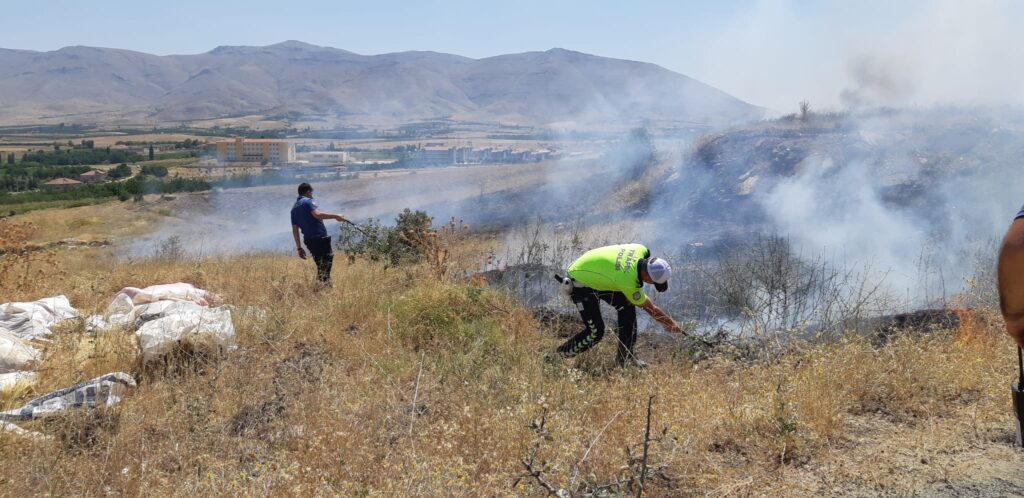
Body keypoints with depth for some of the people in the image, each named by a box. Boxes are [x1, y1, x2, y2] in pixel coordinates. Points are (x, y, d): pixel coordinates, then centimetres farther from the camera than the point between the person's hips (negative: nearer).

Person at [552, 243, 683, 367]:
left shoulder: (641, 250, -17)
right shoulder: (629, 282, -33)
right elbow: (650, 308, -17)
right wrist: (671, 324, -3)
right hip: (580, 283, -9)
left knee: (627, 305, 3)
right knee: (595, 331, -13)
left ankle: (625, 356, 15)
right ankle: (557, 357, 1)